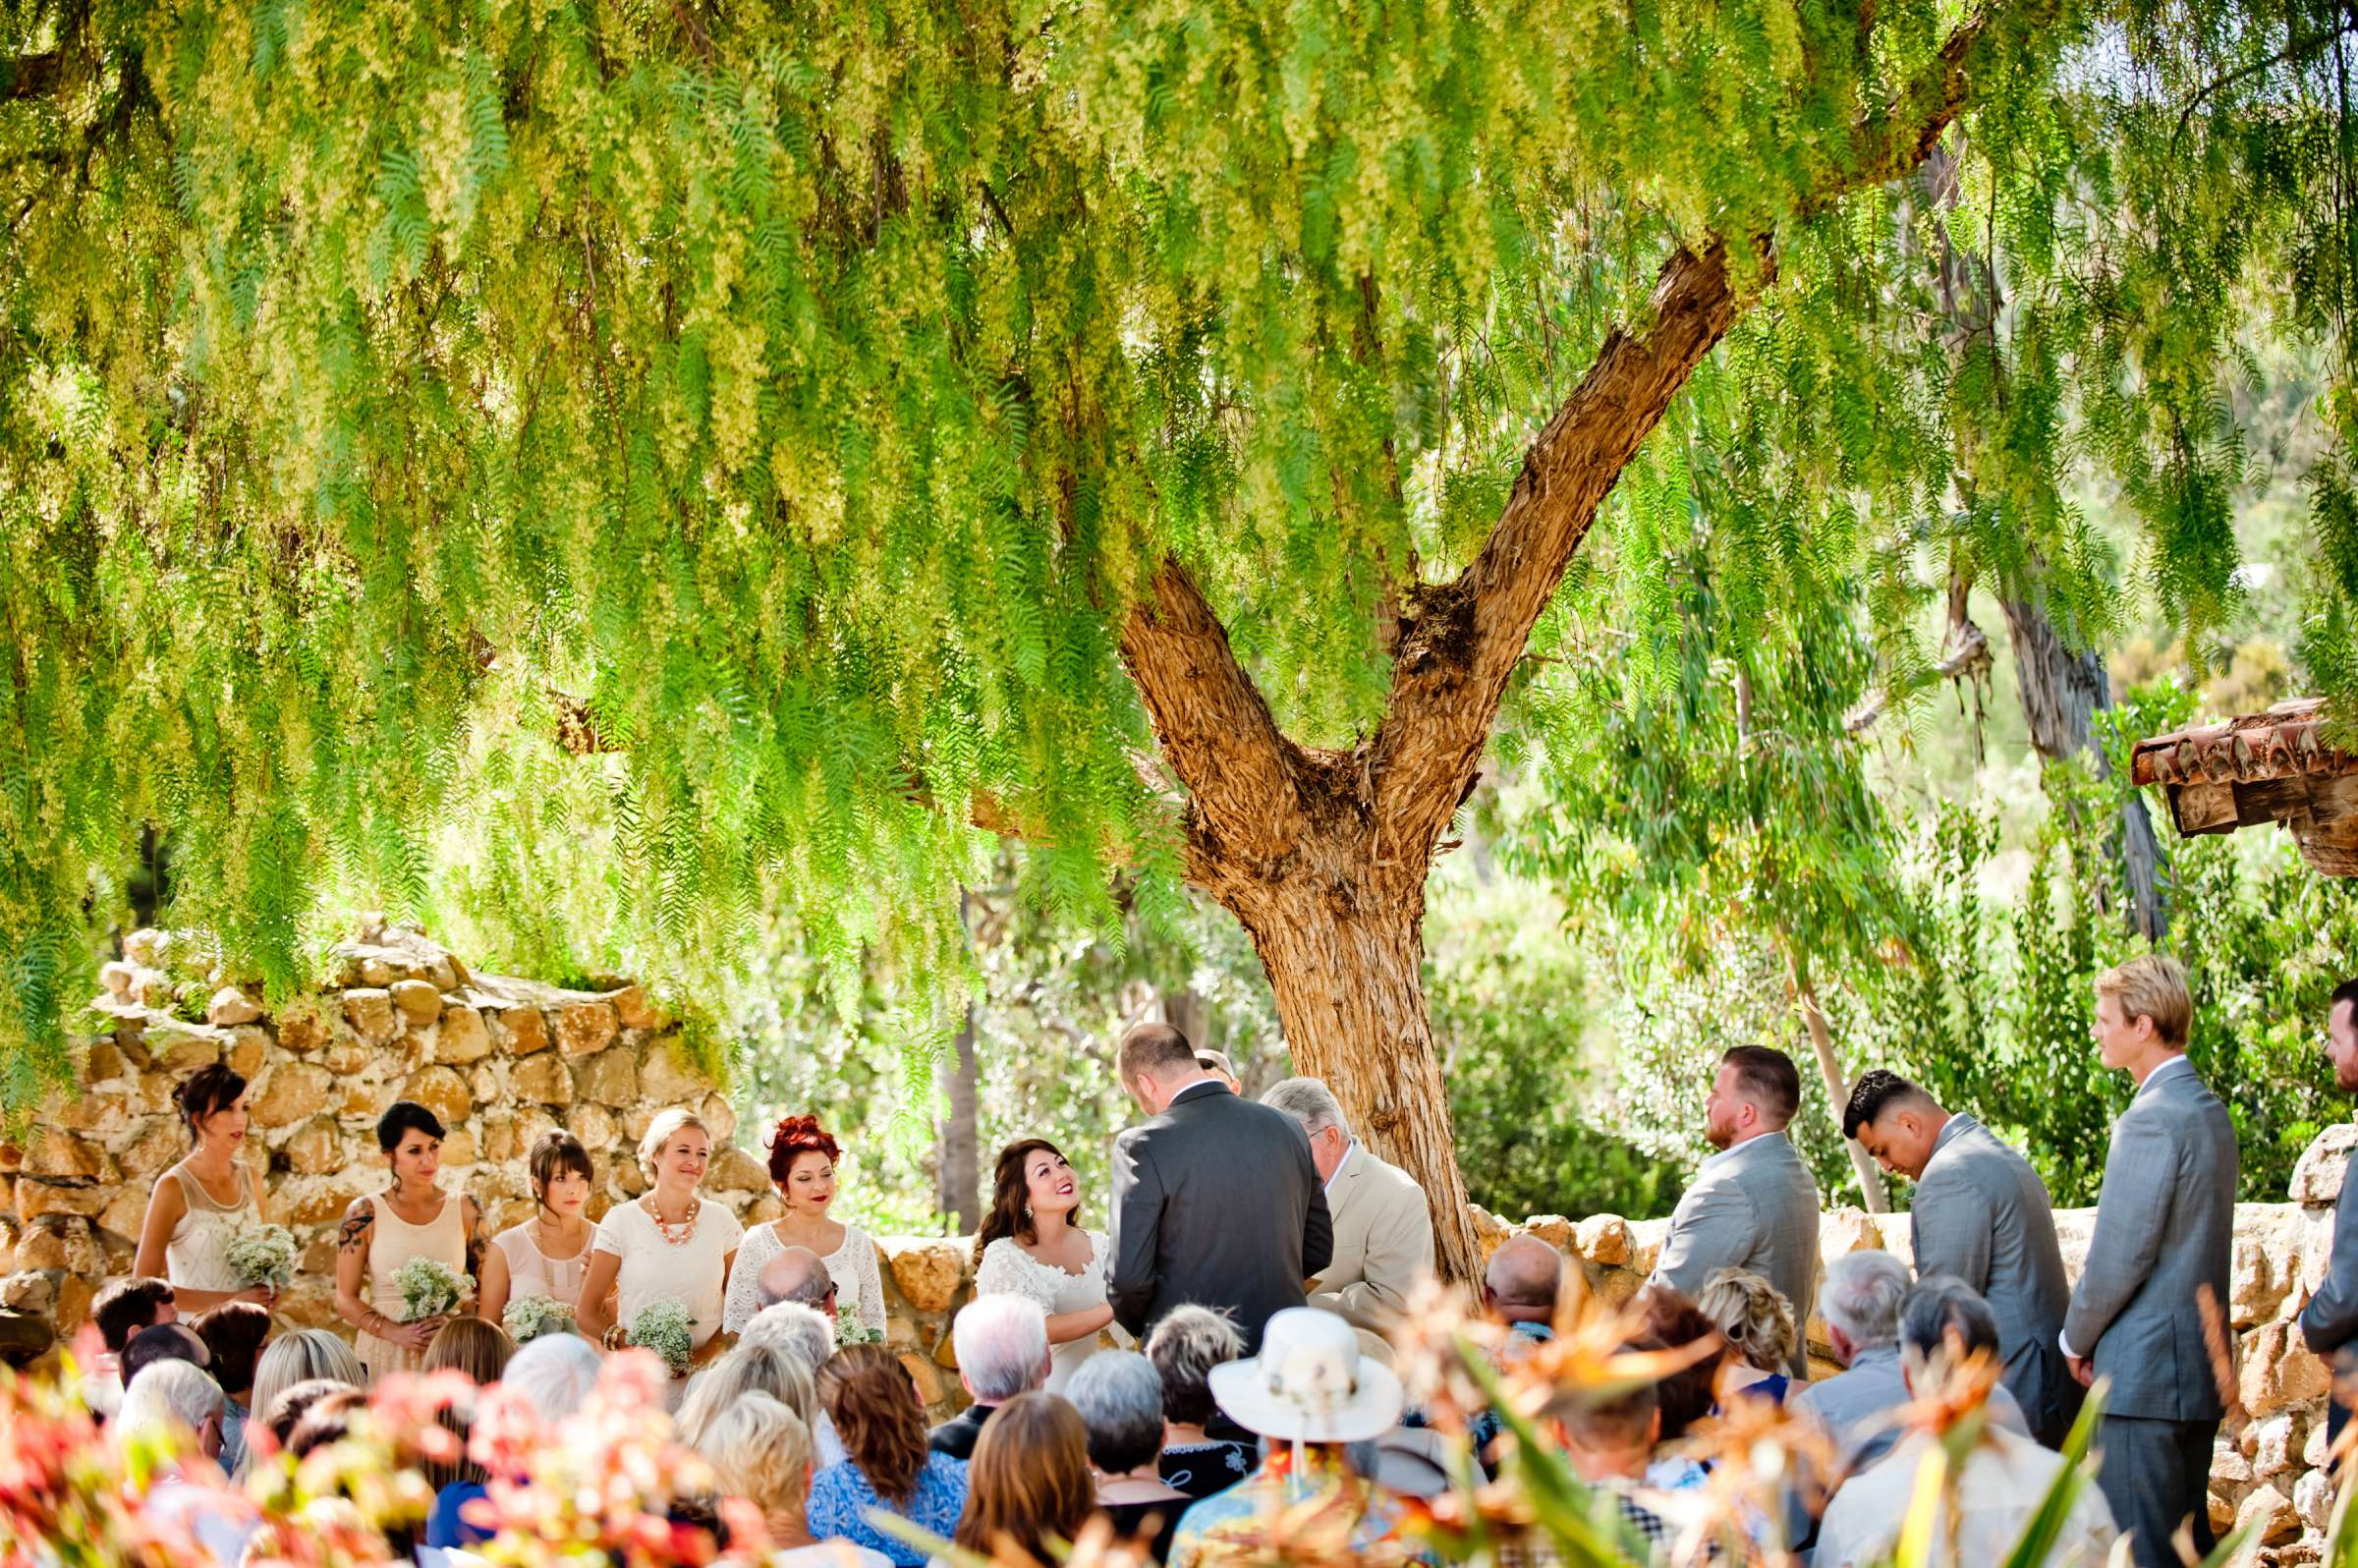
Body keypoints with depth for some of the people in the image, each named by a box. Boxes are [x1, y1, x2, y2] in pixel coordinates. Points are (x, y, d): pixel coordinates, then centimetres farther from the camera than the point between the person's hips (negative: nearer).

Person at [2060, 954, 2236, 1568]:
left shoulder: (2152, 1119, -17)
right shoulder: (2209, 1109, 14)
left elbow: (2120, 1256, -18)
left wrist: (2077, 1338, -2)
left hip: (2145, 1375, -10)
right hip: (2200, 1372, 10)